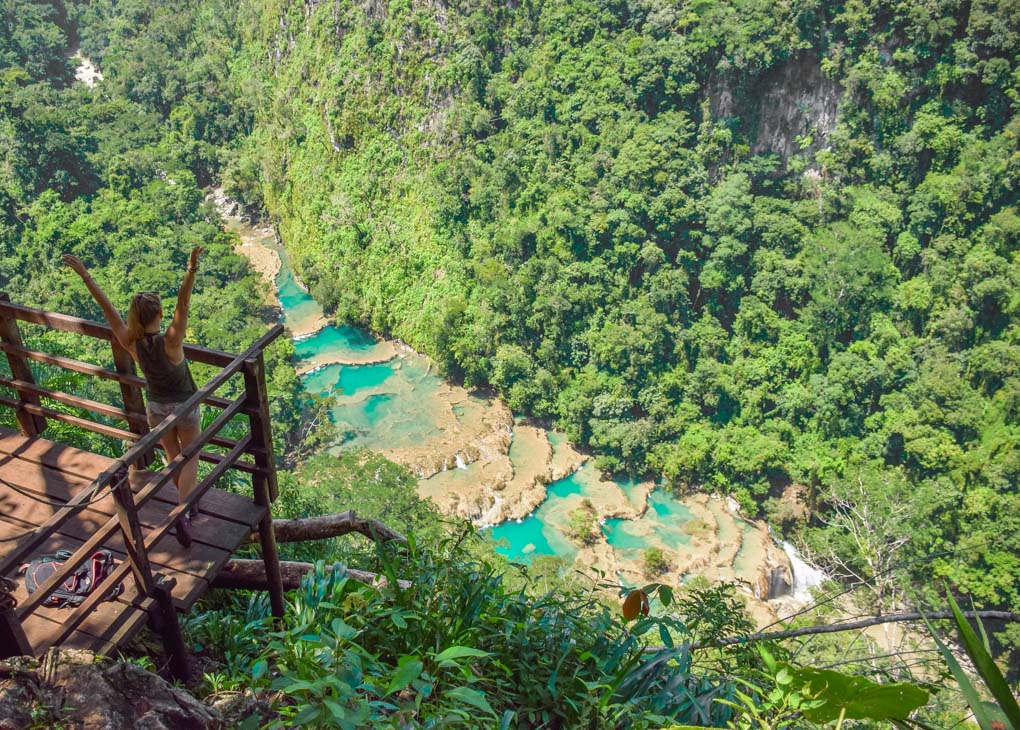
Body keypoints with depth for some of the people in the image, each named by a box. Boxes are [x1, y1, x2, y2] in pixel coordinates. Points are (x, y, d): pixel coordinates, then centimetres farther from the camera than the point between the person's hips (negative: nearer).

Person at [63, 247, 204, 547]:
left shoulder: (130, 343, -20)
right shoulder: (170, 341, -31)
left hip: (155, 407, 4)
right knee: (190, 458, 11)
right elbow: (183, 303, -44)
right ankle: (183, 513, -6)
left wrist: (85, 275, -13)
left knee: (173, 455, 23)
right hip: (184, 406, -4)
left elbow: (107, 307, -17)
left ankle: (189, 503, 40)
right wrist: (192, 268, -54)